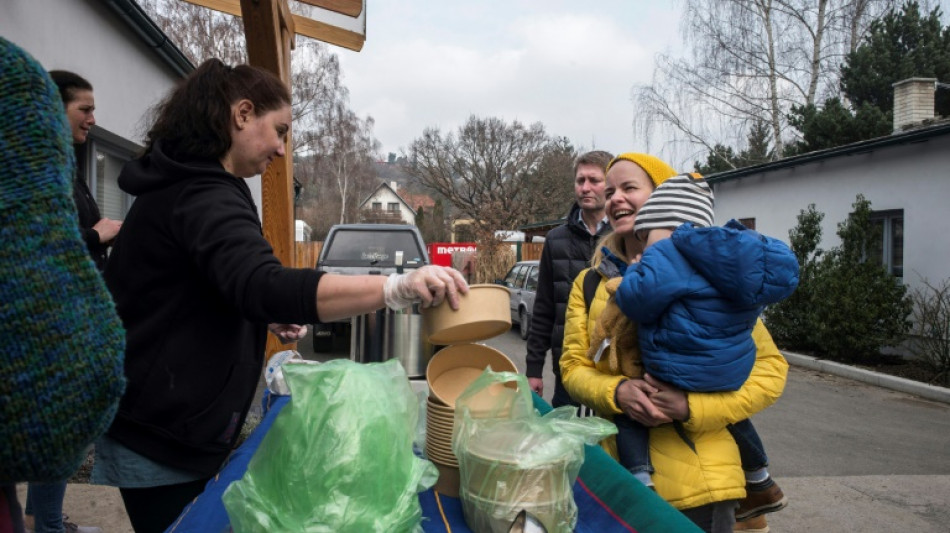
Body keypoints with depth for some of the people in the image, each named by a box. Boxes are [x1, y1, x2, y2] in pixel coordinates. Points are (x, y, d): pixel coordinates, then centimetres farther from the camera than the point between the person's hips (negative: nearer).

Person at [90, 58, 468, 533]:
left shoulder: (179, 185, 13)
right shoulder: (202, 196, -22)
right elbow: (266, 286, -40)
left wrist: (265, 318, 11)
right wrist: (397, 287, -47)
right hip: (162, 444, -10)